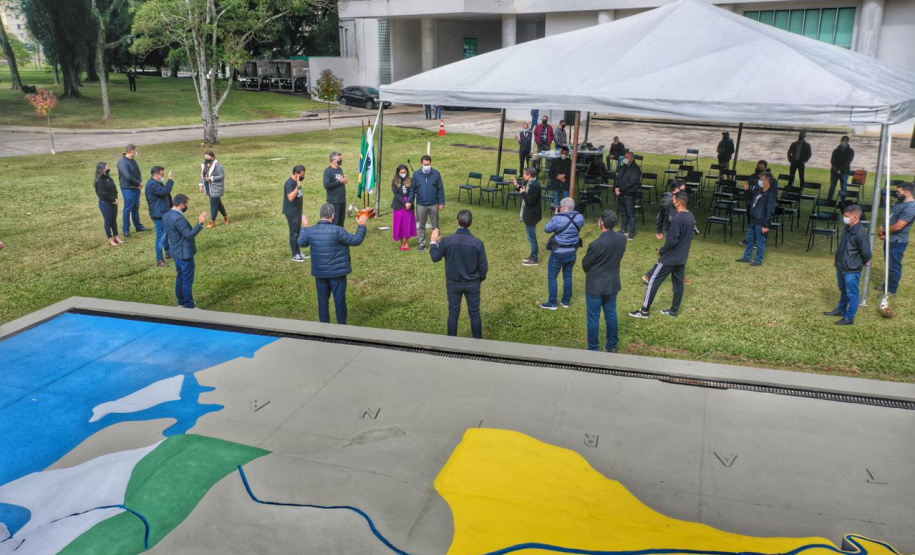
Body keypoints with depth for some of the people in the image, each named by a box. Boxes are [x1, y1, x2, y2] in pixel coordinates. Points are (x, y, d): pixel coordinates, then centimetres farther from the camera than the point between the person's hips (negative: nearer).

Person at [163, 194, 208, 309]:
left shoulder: (166, 216, 5)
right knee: (187, 281, 0)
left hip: (176, 252, 10)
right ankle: (189, 306, 7)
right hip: (185, 254, -10)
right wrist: (200, 223, -27)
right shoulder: (179, 219, -26)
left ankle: (181, 303, 30)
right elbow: (189, 235, -27)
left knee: (180, 278, 19)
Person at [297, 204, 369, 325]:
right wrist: (362, 225, 2)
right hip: (337, 273, -4)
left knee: (323, 300, 15)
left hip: (320, 273, 4)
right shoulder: (338, 230, -21)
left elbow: (301, 243, 14)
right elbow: (356, 240, -12)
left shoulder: (310, 231, -7)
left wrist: (304, 227, 27)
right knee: (340, 300, 9)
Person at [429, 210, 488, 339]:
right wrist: (481, 278, 11)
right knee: (475, 314, 14)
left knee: (453, 313, 15)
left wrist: (434, 242, 14)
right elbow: (484, 266, -10)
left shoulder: (447, 241, -17)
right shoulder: (477, 243, -18)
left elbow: (435, 258, -2)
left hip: (453, 283, 1)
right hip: (472, 284, -1)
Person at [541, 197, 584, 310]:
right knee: (568, 276, 19)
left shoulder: (557, 219, -23)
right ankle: (566, 301, 30)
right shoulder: (579, 218, -8)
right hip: (572, 253, 5)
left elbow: (547, 229, -8)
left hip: (558, 254, -5)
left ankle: (552, 303, 16)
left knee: (552, 277, 10)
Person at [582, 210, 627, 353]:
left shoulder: (596, 244, -27)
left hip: (595, 286, -5)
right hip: (613, 283, 6)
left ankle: (593, 349, 20)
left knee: (593, 318, 9)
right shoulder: (622, 238, -9)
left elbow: (585, 265, -13)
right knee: (611, 315, 20)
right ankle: (612, 346, 33)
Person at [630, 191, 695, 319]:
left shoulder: (677, 218, -24)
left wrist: (662, 250, -9)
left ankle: (645, 310, 3)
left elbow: (672, 240, -25)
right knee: (678, 283, 15)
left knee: (653, 281, -1)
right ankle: (674, 310, 24)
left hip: (670, 258, -9)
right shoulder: (691, 217, 5)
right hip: (682, 258, 9)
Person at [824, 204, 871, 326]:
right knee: (843, 291, 26)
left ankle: (849, 317, 15)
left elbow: (866, 254, -20)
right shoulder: (848, 228, 2)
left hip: (852, 271, -9)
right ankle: (841, 309, 43)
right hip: (841, 267, 9)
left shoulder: (860, 234, -25)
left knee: (852, 294, 5)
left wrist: (862, 263, -2)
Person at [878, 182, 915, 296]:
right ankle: (889, 284, 36)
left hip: (897, 242, -10)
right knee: (889, 264, 21)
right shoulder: (901, 202, 9)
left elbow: (898, 226, -25)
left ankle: (892, 290, 12)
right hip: (890, 239, 10)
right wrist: (883, 231, 1)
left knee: (894, 266, 1)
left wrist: (883, 230, -10)